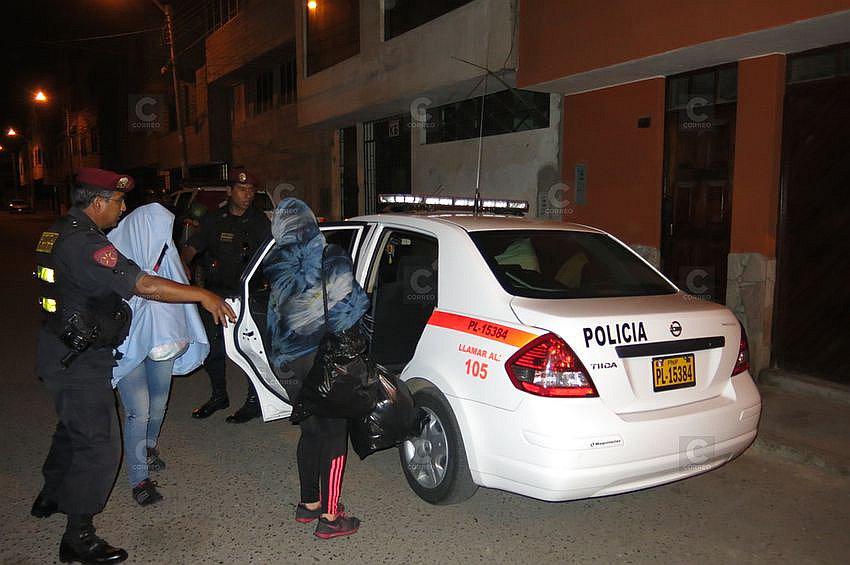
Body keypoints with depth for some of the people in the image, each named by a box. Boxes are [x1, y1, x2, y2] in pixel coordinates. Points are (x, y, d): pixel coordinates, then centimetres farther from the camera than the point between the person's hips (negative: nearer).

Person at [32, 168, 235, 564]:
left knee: (74, 427, 28)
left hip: (62, 352, 11)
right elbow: (144, 285, -31)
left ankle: (50, 497, 48)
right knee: (99, 445, -3)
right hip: (79, 362, -11)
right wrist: (203, 295, -26)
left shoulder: (58, 233, 8)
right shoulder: (85, 244, -25)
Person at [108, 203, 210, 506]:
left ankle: (149, 446, 47)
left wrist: (181, 334, 8)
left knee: (158, 404, 18)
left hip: (162, 341, 6)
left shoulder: (163, 251, 0)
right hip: (128, 343, -5)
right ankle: (139, 478, 10)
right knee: (139, 412, -6)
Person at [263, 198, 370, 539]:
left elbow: (275, 321, 9)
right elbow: (353, 309, -7)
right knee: (334, 436, 7)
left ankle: (309, 503, 32)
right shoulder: (333, 261, -10)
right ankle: (330, 517, 13)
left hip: (290, 365, 5)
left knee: (310, 431, 20)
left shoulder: (276, 271, 1)